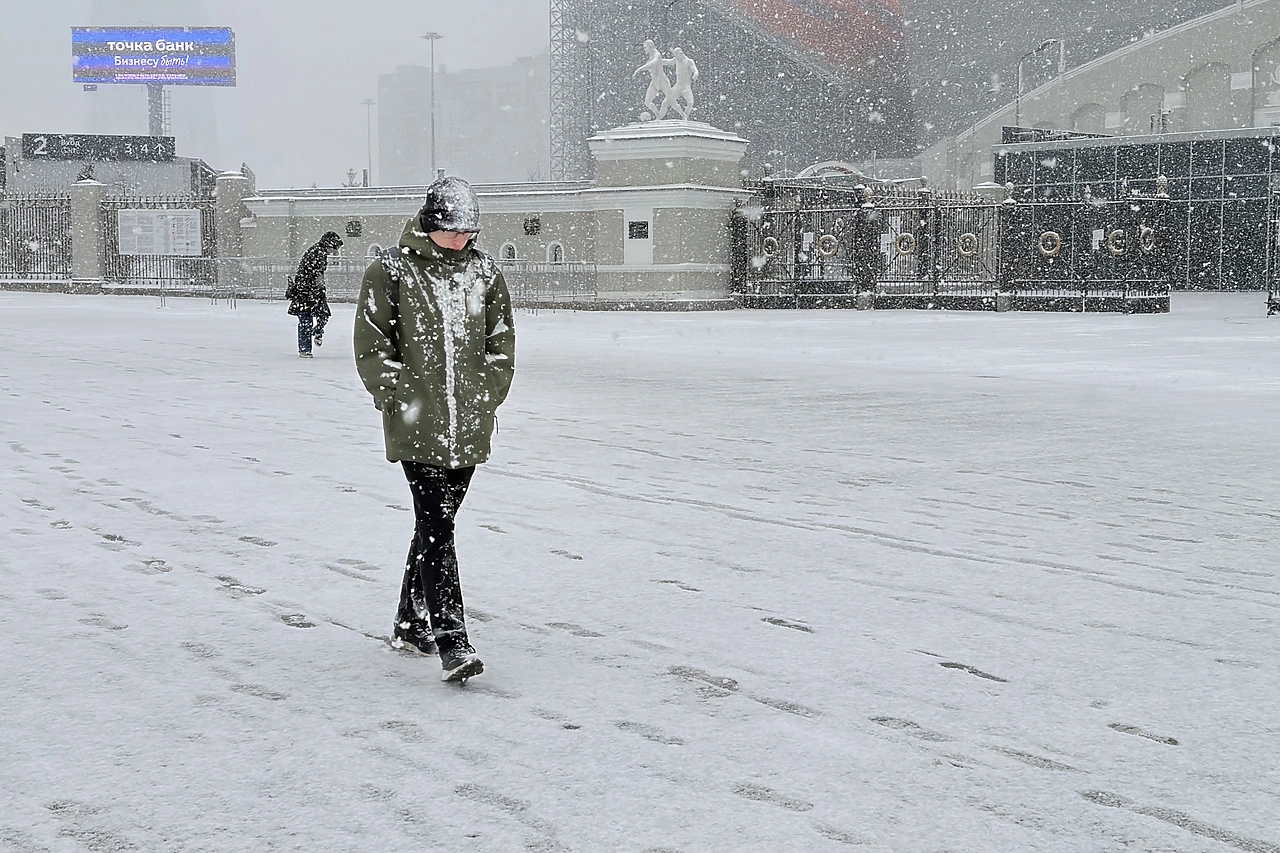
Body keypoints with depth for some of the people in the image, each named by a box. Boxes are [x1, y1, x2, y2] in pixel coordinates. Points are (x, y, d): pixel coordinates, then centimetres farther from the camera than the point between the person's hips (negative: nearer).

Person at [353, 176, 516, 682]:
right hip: (416, 426, -5)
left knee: (437, 521, 14)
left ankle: (412, 622, 29)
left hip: (469, 427, 5)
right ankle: (451, 642, -13)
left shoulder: (483, 272, 9)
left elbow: (501, 341, 16)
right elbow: (371, 344, -2)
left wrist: (489, 395, 7)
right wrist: (399, 398, -7)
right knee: (436, 527, -11)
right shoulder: (391, 271, -3)